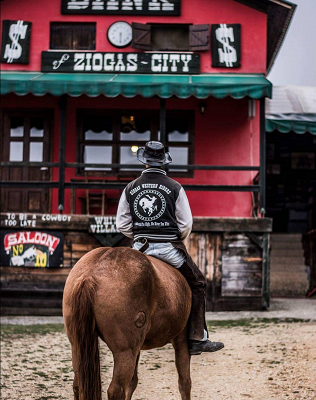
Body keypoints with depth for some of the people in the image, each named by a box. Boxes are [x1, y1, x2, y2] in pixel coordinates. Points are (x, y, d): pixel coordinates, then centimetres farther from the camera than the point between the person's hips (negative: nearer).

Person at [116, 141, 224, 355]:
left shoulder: (130, 188, 4)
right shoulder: (175, 187, -4)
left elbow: (122, 224, 6)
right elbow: (186, 224, -5)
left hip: (141, 248, 3)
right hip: (169, 247, -3)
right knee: (198, 285, 12)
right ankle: (197, 339, 8)